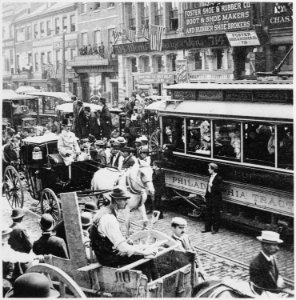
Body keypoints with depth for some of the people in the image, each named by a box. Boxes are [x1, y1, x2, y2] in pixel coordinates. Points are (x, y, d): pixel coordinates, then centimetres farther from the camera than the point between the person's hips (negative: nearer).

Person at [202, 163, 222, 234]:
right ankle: (207, 228, 23)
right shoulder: (211, 177, 10)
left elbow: (219, 189, -20)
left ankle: (215, 229, 11)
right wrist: (206, 196, 14)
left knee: (215, 214, 2)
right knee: (208, 213, 13)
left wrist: (212, 186, -22)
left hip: (216, 199, -8)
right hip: (209, 198, 8)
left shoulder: (218, 178, -15)